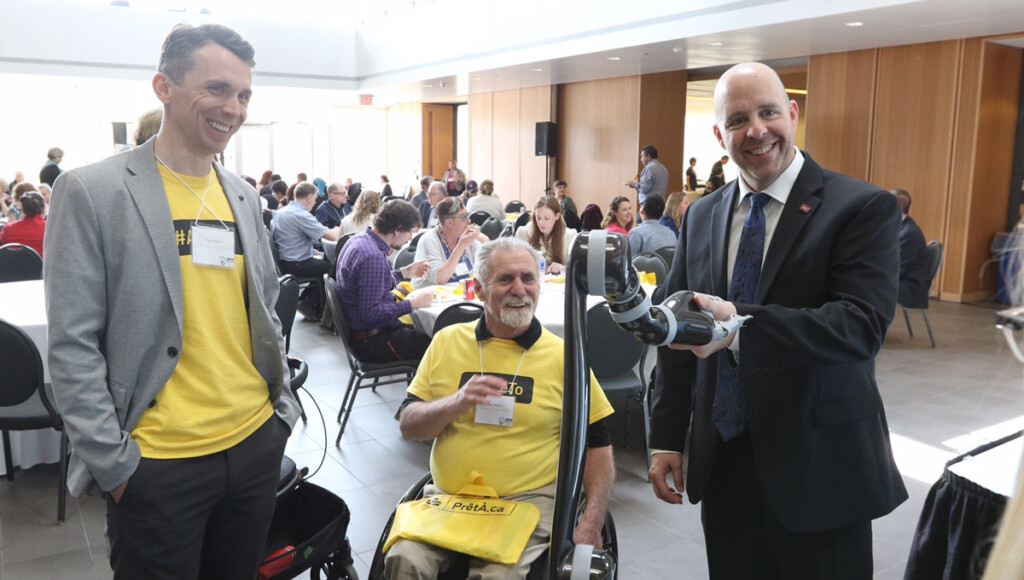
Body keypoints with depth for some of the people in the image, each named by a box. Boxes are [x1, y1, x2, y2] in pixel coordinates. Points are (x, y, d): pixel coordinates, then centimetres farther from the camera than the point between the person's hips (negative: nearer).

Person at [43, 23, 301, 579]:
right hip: (157, 464, -5)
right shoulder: (91, 192, -9)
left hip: (257, 444, 5)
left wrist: (282, 406, 10)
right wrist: (112, 463, -12)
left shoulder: (243, 196, 8)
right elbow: (71, 344, -10)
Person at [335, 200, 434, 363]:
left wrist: (404, 272, 17)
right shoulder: (373, 257, -26)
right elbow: (371, 314, -27)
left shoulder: (359, 239, 6)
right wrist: (413, 303, -21)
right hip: (372, 341, -10)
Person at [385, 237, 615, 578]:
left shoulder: (563, 355, 0)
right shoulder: (447, 341, 5)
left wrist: (591, 525, -7)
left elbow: (597, 445, 4)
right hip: (445, 497, 2)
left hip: (527, 501, -2)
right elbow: (408, 426, 4)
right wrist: (457, 403, -16)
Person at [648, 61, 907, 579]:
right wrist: (667, 439, 7)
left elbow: (863, 326, -22)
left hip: (818, 472, -4)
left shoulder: (863, 207, -9)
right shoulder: (700, 217, 6)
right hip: (721, 465, 4)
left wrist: (740, 325, -35)